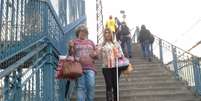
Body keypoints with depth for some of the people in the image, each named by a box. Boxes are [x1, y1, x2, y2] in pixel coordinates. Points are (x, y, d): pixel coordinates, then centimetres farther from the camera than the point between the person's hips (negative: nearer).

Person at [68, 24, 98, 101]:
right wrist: (71, 47, -10)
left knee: (91, 86, -9)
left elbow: (96, 55, 25)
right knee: (80, 87, -8)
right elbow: (71, 54, 8)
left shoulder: (91, 42, 24)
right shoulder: (74, 42, 15)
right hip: (79, 68, -2)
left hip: (90, 68, 3)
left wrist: (95, 54, 2)